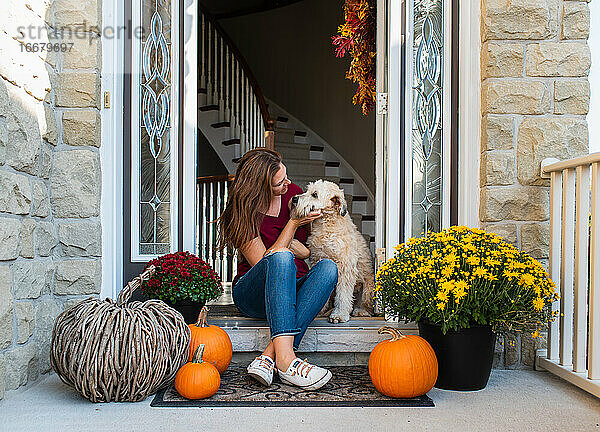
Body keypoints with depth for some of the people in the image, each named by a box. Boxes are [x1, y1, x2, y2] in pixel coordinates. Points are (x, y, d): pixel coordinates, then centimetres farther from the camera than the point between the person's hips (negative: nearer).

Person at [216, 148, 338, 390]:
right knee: (281, 256, -36)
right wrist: (293, 224, -16)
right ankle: (285, 360, -47)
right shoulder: (243, 213, -10)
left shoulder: (293, 193, 4)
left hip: (294, 289, 5)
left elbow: (308, 252, 11)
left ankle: (269, 357, -39)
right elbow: (263, 262, -17)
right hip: (253, 295, -4)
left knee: (328, 267, -29)